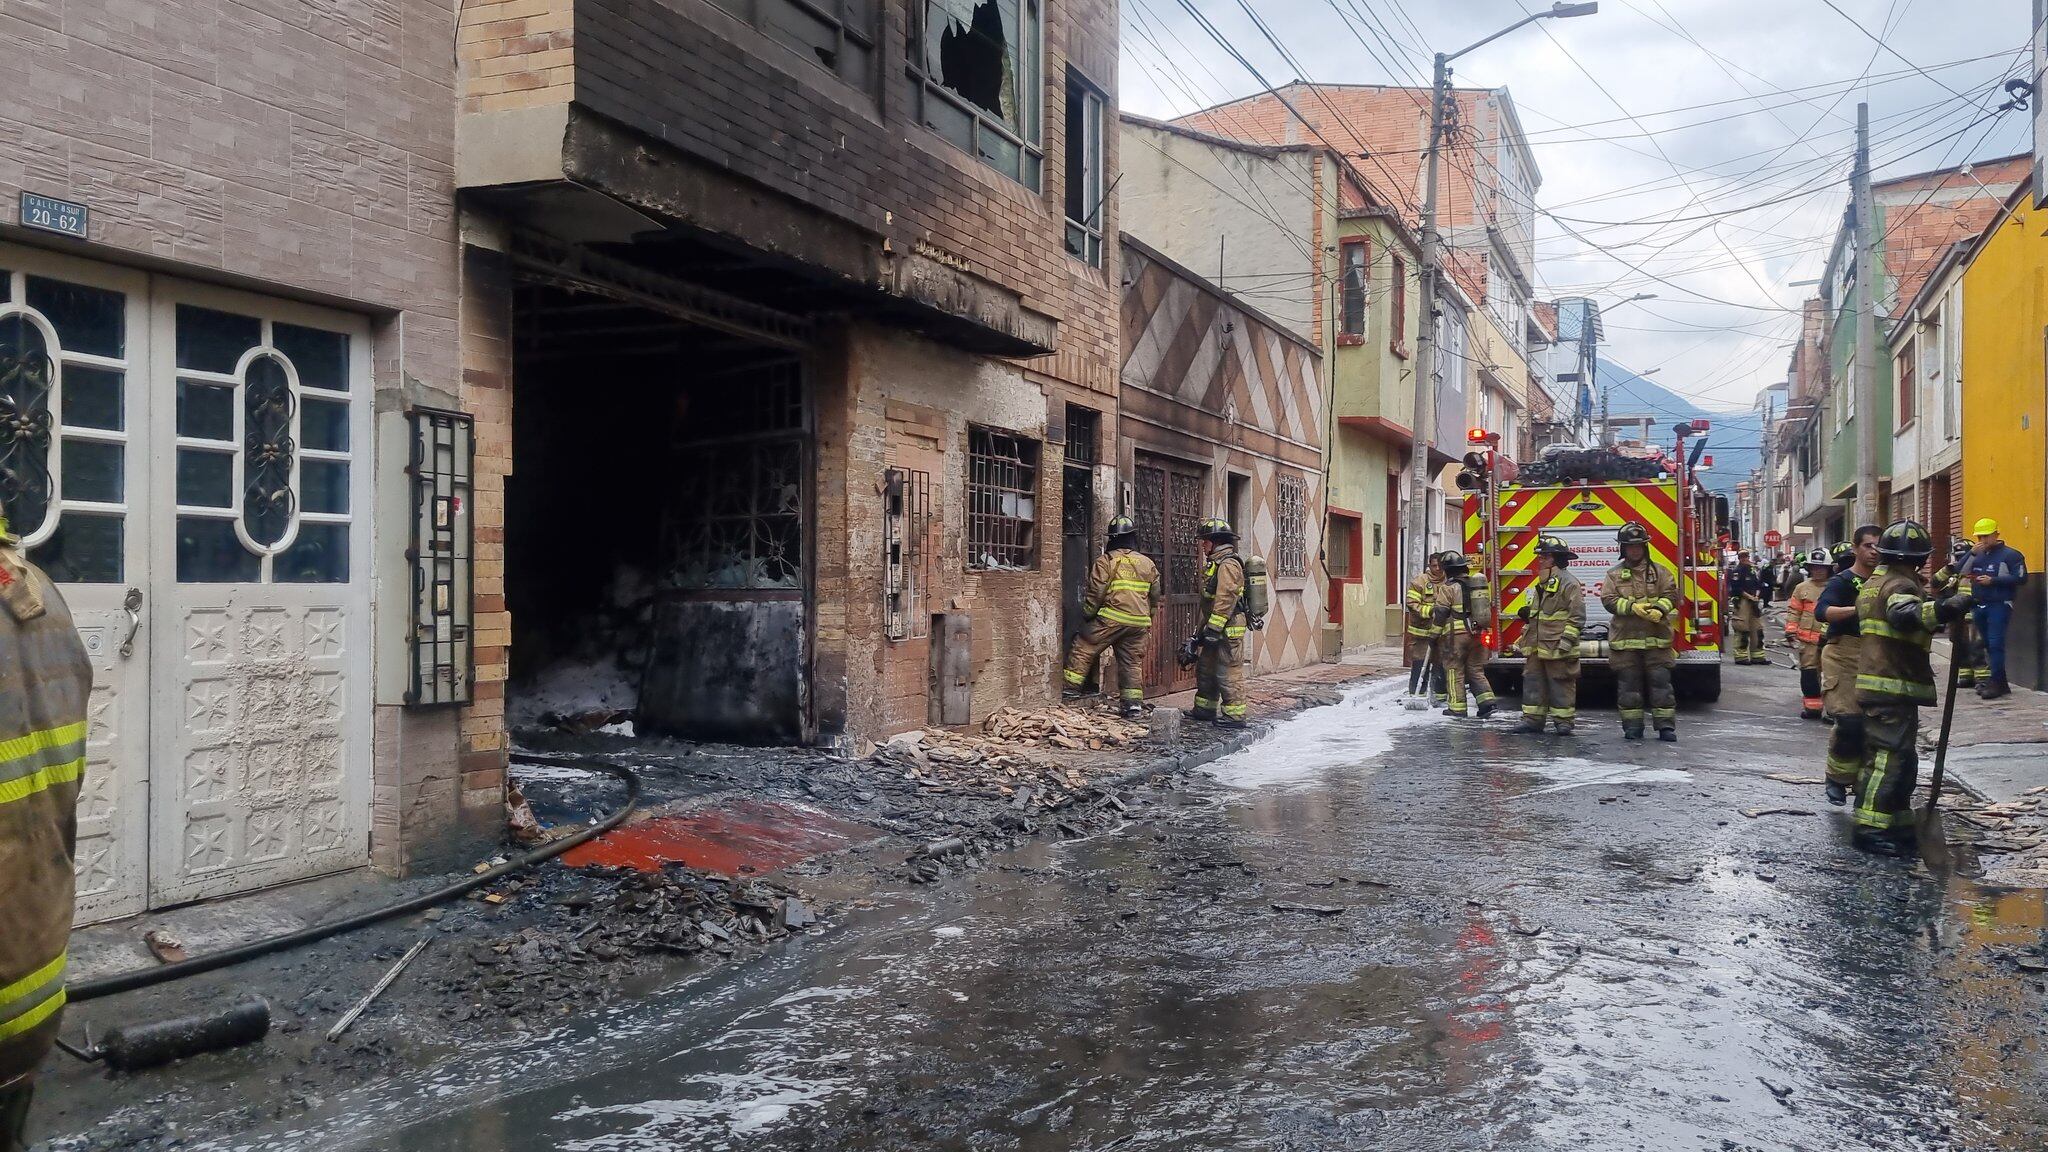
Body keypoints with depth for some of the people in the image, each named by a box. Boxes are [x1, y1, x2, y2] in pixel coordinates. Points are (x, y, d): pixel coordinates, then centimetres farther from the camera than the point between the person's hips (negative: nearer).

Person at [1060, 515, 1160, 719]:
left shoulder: (1106, 561, -4)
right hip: (1138, 624, 5)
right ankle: (1134, 704, 7)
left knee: (1083, 649, 5)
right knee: (1132, 662, 11)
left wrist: (1086, 616, 5)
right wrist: (1148, 618, 33)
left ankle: (1070, 689, 4)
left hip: (1110, 619, -5)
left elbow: (1095, 593, -7)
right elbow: (1155, 596, 19)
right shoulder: (1148, 564, 13)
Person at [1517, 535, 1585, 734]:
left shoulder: (1568, 582, -10)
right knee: (1533, 681, 9)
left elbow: (1577, 615, -15)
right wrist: (1527, 613, 13)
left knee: (1561, 684, -1)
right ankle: (1533, 719, 14)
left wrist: (1567, 640, -20)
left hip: (1557, 649, -9)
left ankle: (1563, 720, 6)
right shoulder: (1541, 583, 18)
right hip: (1537, 647, 9)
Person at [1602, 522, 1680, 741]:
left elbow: (1671, 594, 1)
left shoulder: (1660, 571, 9)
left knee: (1660, 682, -2)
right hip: (1625, 639, 0)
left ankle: (1666, 725, 2)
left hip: (1656, 639, 0)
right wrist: (1632, 607, -17)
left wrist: (1659, 609, -19)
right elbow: (1608, 599, -3)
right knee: (1628, 683, 3)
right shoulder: (1614, 574, 7)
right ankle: (1632, 726, 11)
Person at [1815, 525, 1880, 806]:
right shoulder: (1841, 581, -5)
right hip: (1843, 655, -6)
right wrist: (1858, 608, -37)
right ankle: (1836, 778, 1)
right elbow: (1822, 612, -24)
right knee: (1850, 721, -16)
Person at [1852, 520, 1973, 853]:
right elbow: (1904, 614, -35)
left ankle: (1898, 823, 22)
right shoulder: (1900, 585, -12)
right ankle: (1870, 829, -12)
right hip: (1893, 687, -10)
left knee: (1902, 758, 17)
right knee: (1890, 756, -11)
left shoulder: (1873, 584, 19)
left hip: (1875, 684, 10)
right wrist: (1945, 608, -45)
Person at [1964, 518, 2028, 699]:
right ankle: (2001, 683, 17)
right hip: (1978, 606, 7)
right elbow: (1962, 572, 6)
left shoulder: (2010, 554, -5)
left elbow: (2020, 578, -12)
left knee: (1995, 644, -11)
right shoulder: (1978, 554, 14)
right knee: (1987, 644, 9)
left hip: (1999, 606, -7)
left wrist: (1993, 580, -16)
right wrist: (1971, 554, -6)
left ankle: (1997, 683, -8)